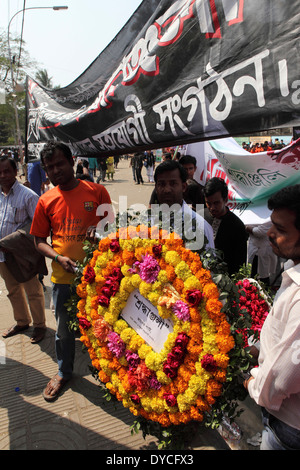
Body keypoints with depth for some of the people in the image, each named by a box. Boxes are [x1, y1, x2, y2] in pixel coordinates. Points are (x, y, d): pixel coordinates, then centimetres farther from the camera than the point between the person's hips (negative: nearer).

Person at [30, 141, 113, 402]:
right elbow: (39, 239, 6)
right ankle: (63, 372, 44)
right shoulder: (46, 200, -1)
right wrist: (59, 258, -11)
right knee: (65, 329, 18)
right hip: (63, 277, 2)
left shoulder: (97, 191, -5)